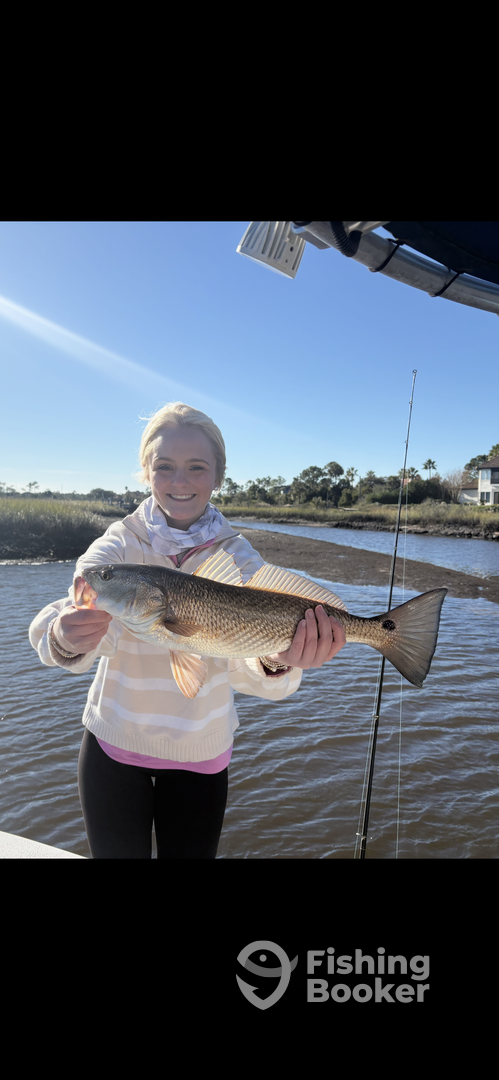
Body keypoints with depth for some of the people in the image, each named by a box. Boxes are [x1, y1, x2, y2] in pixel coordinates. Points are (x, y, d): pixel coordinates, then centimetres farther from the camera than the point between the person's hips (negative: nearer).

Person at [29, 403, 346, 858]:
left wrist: (277, 663, -46)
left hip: (200, 756, 1)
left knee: (190, 853, 18)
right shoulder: (119, 544, -12)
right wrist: (67, 639, -51)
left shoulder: (239, 557, -12)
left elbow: (241, 659, -24)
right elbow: (83, 612, -29)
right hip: (112, 745, 0)